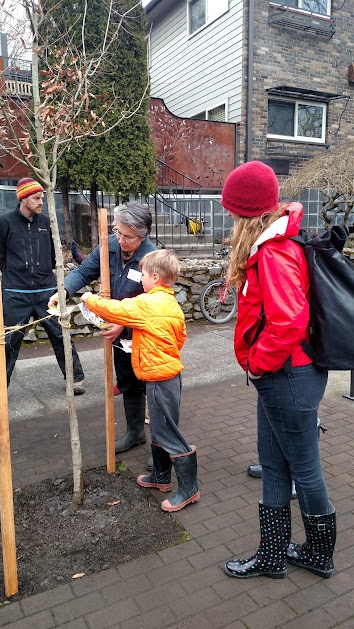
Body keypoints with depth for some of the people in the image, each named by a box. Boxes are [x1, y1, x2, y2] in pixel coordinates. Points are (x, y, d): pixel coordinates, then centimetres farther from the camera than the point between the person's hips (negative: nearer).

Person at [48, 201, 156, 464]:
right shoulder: (110, 246, -8)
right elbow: (84, 272, 0)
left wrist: (125, 325, -28)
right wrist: (63, 291, -16)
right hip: (119, 334, 7)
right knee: (128, 385, 21)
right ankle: (135, 432, 42)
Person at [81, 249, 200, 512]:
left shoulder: (147, 304, -19)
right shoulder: (173, 304, 7)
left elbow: (112, 310, -13)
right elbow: (181, 337, 15)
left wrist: (90, 298, 4)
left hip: (160, 378, -9)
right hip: (168, 373, 9)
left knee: (168, 434, 1)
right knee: (159, 429, 21)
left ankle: (189, 488, 12)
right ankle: (161, 476, 37)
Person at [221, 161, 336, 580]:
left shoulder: (273, 254, -22)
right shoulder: (276, 244, 8)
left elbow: (289, 323, -30)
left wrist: (257, 363, -15)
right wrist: (259, 363, 12)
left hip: (288, 376, -10)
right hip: (280, 374, 10)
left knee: (303, 467, 11)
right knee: (273, 465, 18)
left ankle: (320, 555, 36)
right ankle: (272, 555, 35)